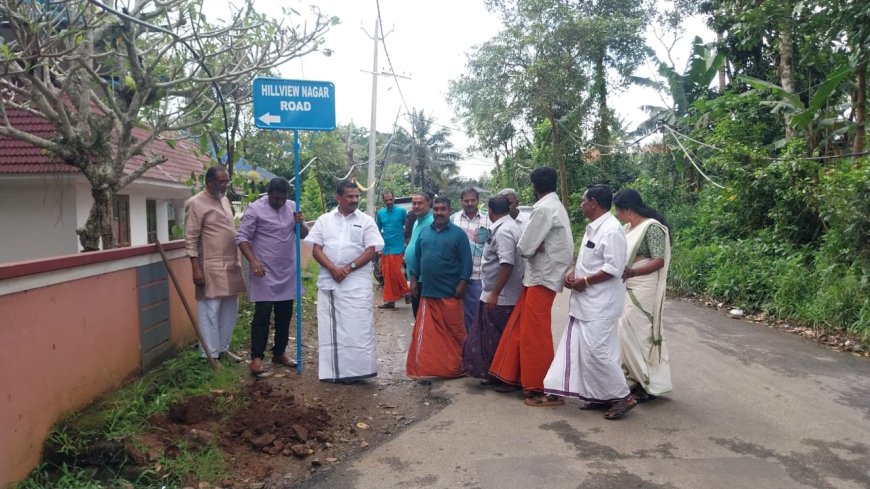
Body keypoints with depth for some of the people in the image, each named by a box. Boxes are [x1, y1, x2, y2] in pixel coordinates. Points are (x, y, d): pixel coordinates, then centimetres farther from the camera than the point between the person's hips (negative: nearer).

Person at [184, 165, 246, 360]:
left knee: (229, 310, 13)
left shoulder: (225, 200, 14)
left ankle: (223, 348, 26)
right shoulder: (196, 204, -10)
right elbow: (191, 239, -13)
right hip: (211, 268, -8)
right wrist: (196, 268, -18)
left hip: (231, 265, 8)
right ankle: (210, 355, 7)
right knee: (210, 311, -2)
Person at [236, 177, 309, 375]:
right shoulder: (255, 209, -10)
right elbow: (242, 238, -11)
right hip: (265, 273, -5)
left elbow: (303, 235, 10)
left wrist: (300, 223, -13)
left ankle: (279, 353, 25)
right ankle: (256, 357, 6)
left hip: (288, 273, 6)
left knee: (285, 315, 12)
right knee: (262, 315, -4)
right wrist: (253, 261, -24)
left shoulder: (293, 207, 6)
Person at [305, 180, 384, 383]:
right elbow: (316, 249, 3)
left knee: (356, 328, -3)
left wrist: (348, 268, -13)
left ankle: (354, 370, 5)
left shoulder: (366, 221, 4)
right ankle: (333, 371, 14)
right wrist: (333, 269, -13)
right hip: (328, 281, 2)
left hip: (357, 283, -2)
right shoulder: (324, 220, 9)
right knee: (330, 328, 5)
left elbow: (370, 251, -3)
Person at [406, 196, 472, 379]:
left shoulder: (458, 233, -2)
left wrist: (462, 284, -11)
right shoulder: (424, 232, 10)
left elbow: (466, 261, -4)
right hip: (428, 291, 4)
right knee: (427, 333, 8)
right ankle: (426, 367, 18)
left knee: (454, 331, 4)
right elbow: (417, 257, 15)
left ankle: (455, 367, 16)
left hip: (450, 293, -4)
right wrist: (414, 279, 9)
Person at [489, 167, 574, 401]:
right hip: (539, 274, 9)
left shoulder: (544, 209, -18)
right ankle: (515, 375, 21)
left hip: (542, 277, -9)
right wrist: (536, 248, -8)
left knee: (535, 333, 0)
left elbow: (524, 247, -18)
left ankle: (538, 384, 11)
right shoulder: (555, 206, 13)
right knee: (520, 327, 13)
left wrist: (533, 249, 2)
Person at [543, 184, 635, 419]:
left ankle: (623, 396, 9)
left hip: (600, 303, -10)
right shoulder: (592, 228, 13)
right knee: (574, 347, 12)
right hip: (585, 301, 10)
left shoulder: (611, 230, -18)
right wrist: (573, 274, 4)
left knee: (596, 350, -7)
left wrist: (584, 282, -18)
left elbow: (614, 268, -23)